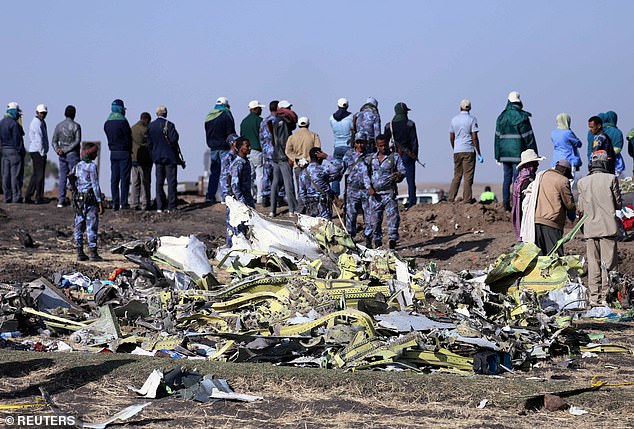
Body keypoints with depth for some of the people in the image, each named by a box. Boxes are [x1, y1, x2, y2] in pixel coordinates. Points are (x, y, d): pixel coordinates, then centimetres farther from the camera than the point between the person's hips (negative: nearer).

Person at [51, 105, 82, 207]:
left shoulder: (59, 126, 6)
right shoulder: (76, 126, -7)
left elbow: (54, 141, 3)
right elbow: (77, 141, -14)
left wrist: (58, 150, -9)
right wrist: (65, 150, -13)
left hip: (62, 156, 4)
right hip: (73, 154, -4)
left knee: (62, 177, 7)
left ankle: (61, 200, 4)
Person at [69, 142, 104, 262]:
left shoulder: (78, 166, 9)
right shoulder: (92, 166, -10)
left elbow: (70, 183, 10)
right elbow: (95, 185, -13)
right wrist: (100, 202, -11)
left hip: (78, 199, 7)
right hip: (90, 199, -7)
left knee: (79, 226, 8)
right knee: (92, 226, -4)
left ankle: (80, 252, 10)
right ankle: (93, 253, -4)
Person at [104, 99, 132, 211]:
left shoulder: (107, 123, 8)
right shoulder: (123, 122, -13)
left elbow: (109, 137, 10)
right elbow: (128, 138, -10)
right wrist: (129, 150, 4)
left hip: (113, 153, 6)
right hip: (124, 153, -6)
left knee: (114, 179, 7)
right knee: (124, 178, -4)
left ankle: (115, 203, 5)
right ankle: (123, 203, -8)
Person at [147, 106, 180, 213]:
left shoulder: (151, 126, 3)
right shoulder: (169, 125, -14)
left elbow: (149, 143, 6)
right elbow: (174, 139, -21)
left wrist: (153, 154, 14)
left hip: (157, 157, 5)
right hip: (170, 156, -5)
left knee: (159, 182, 10)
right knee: (171, 182, 0)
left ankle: (159, 207, 8)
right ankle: (171, 207, -3)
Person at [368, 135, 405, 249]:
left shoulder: (395, 157, 5)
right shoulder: (371, 158, 13)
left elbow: (402, 172, 3)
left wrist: (398, 176, -21)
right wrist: (369, 187, 1)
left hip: (389, 193, -3)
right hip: (375, 194, 3)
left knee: (393, 215, -14)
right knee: (375, 218, 4)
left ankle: (392, 239, -13)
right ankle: (377, 241, 13)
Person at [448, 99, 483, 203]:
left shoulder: (454, 119, 9)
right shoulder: (472, 119, -5)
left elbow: (451, 138, 12)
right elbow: (474, 138, -9)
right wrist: (479, 153, -5)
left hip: (457, 151, 4)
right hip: (469, 150, -4)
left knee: (457, 175, 10)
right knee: (468, 176, -2)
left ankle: (451, 198, 5)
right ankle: (467, 199, -5)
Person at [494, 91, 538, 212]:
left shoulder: (501, 117, 8)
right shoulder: (522, 117, -8)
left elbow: (497, 136, 10)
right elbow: (528, 137, -8)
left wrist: (498, 155, 14)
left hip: (505, 153, 5)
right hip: (518, 152, -5)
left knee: (507, 178, 10)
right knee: (517, 178, -4)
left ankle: (506, 204, 8)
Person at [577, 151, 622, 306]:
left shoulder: (582, 182, 2)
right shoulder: (611, 179, -7)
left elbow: (580, 208, 6)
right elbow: (618, 203, -1)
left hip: (590, 228, 3)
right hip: (609, 226, -3)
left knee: (593, 263, 8)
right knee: (608, 262, 1)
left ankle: (594, 296, 8)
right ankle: (606, 295, -1)